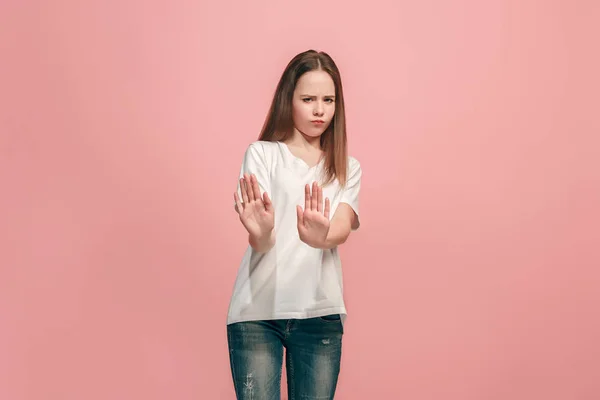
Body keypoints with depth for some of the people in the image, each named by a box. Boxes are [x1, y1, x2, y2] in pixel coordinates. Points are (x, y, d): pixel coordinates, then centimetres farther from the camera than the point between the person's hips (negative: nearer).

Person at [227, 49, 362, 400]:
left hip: (320, 313, 2)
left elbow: (343, 228, -8)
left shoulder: (348, 169, 12)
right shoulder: (261, 154, 3)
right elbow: (259, 242, -9)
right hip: (257, 310, -2)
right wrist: (261, 232, -34)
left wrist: (321, 237, -33)